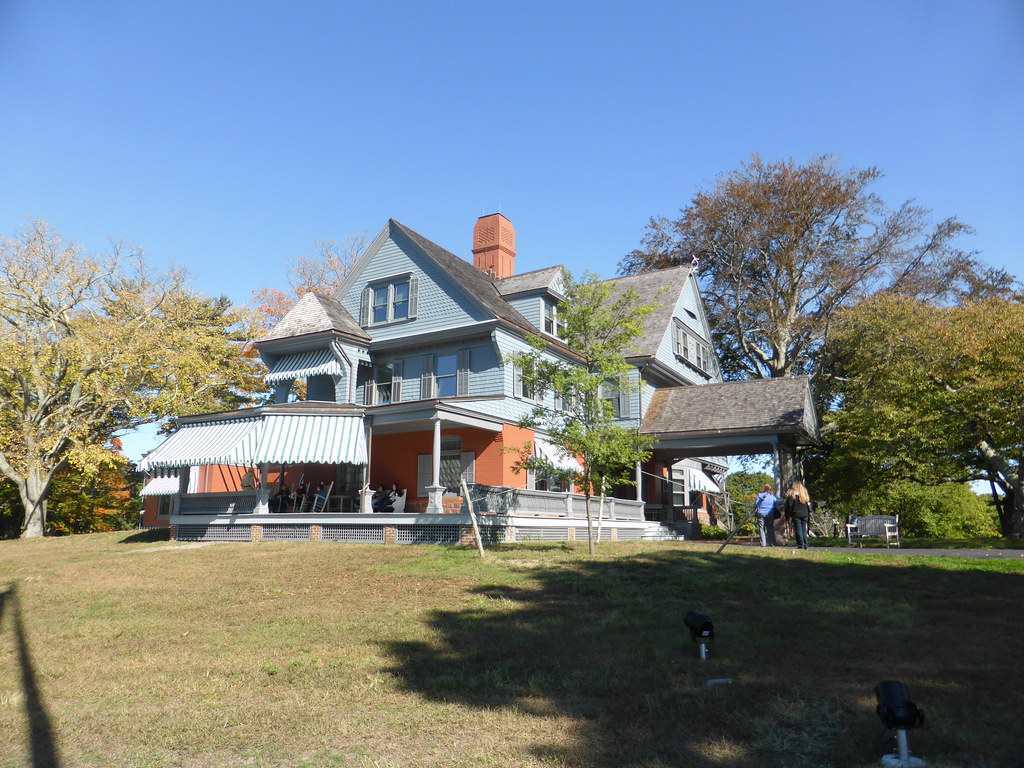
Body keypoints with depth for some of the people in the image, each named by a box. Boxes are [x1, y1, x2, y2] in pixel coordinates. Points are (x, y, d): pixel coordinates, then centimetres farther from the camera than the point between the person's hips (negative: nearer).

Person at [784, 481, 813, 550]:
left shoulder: (791, 495, -5)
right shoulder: (806, 495, 12)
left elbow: (789, 506, -8)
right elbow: (809, 506, 15)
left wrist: (788, 516, -3)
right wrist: (808, 516, 18)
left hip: (796, 516, -5)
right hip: (805, 515, 5)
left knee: (798, 531, -2)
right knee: (804, 530, 10)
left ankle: (801, 545, -6)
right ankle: (805, 545, 8)